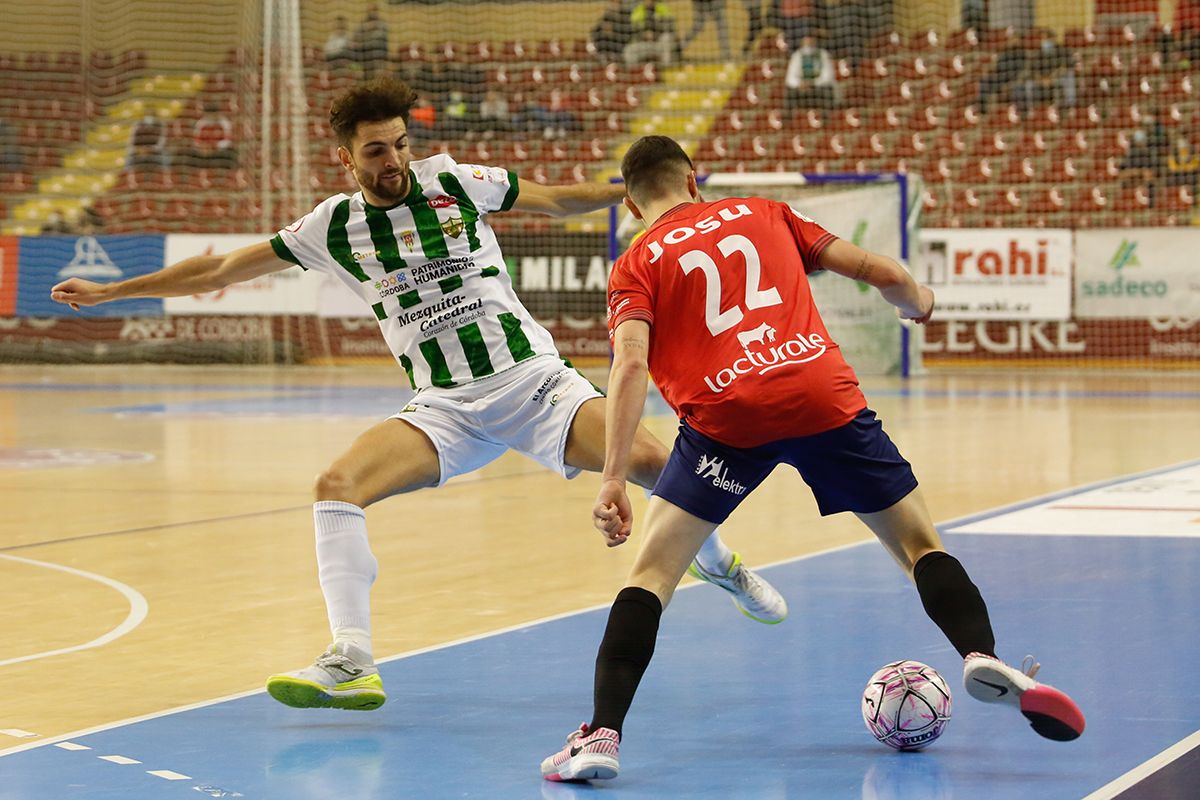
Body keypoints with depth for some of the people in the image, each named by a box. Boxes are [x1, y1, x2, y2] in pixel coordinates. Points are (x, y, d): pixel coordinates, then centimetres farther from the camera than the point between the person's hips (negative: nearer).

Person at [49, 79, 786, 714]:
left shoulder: (452, 181, 0)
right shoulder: (335, 226, 3)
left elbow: (555, 200, 14)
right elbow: (221, 269, 10)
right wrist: (111, 291, 10)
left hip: (533, 380, -1)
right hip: (447, 407, 1)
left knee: (653, 461, -21)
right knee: (338, 485, -23)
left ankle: (717, 563, 13)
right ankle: (353, 666, -21)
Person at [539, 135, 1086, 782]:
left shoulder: (636, 266, 15)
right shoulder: (762, 214, 24)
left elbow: (630, 365, -3)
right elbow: (883, 275, 20)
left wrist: (614, 479, -9)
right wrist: (919, 303, 42)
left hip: (725, 414, -2)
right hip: (826, 398, 2)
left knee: (652, 570, 6)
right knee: (920, 543, 17)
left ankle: (602, 736, -7)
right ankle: (981, 654, -7)